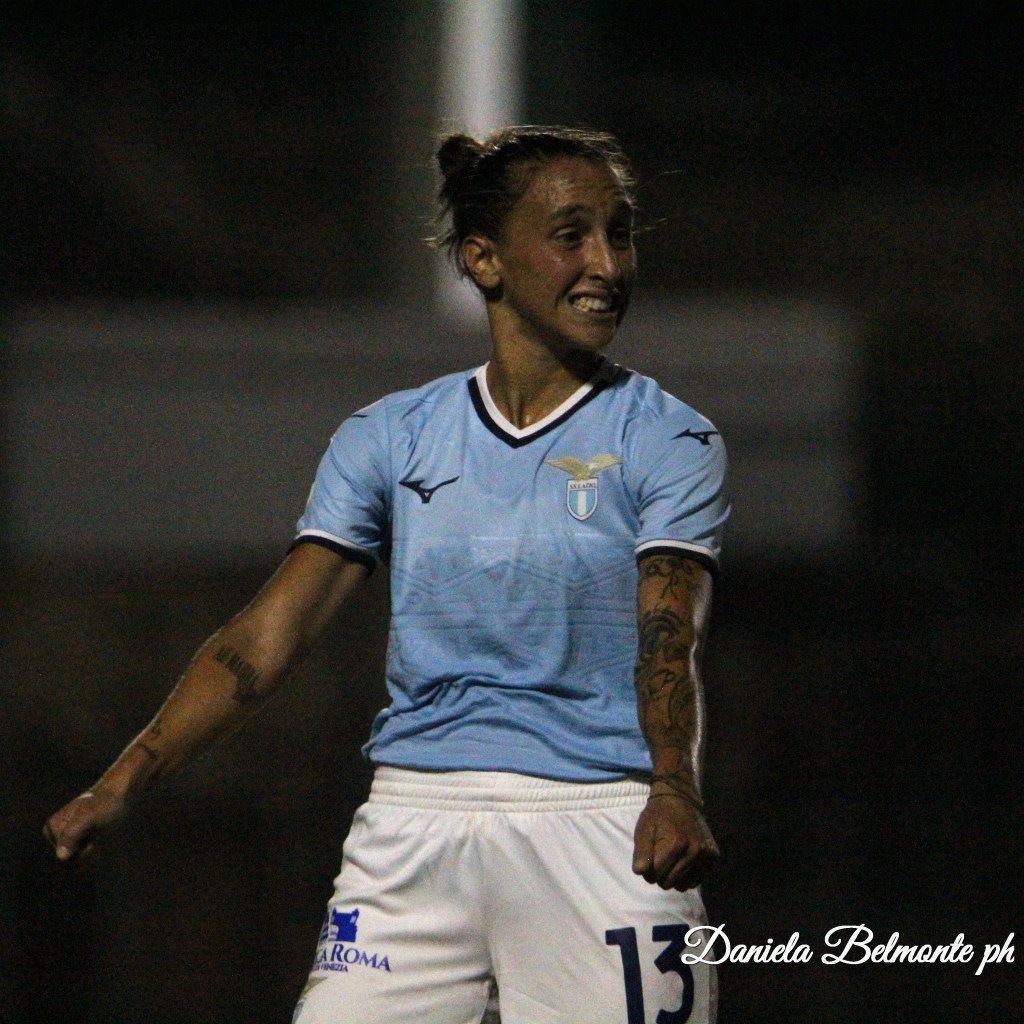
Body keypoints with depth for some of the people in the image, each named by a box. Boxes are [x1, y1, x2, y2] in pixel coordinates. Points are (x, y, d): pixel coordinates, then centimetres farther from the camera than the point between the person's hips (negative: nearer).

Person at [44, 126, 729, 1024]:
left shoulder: (668, 441, 1)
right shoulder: (391, 438, 10)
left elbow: (667, 639, -13)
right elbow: (270, 632, 4)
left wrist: (672, 791, -33)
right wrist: (124, 782, -8)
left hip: (602, 839, -2)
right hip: (413, 828, 2)